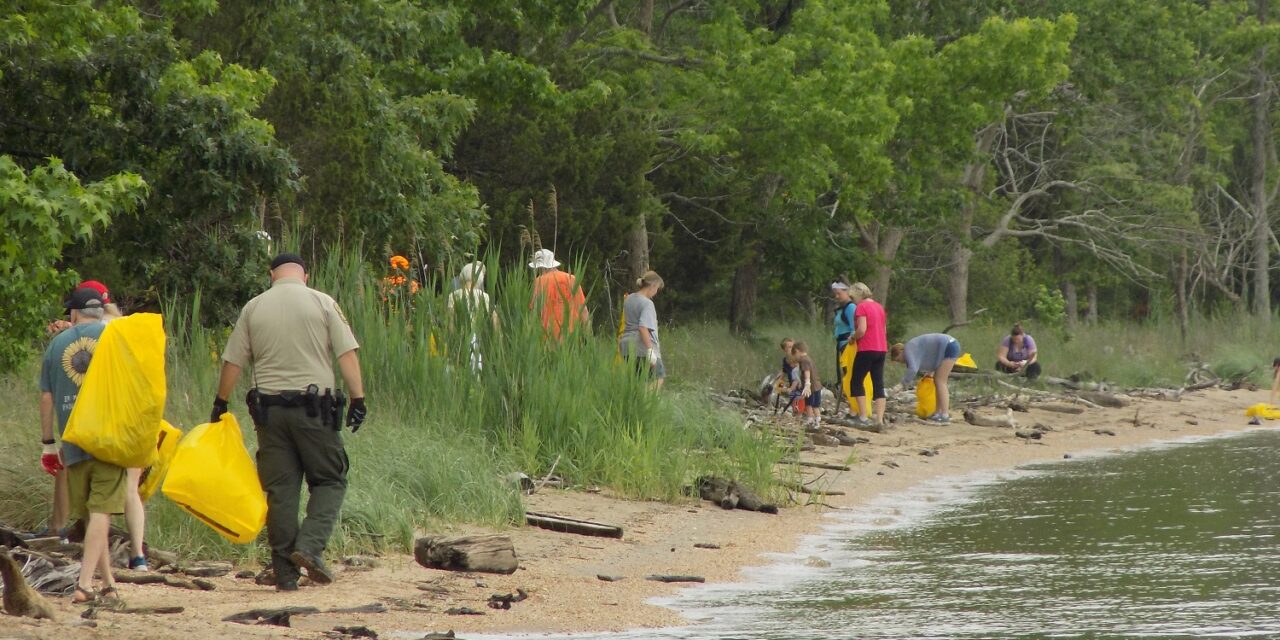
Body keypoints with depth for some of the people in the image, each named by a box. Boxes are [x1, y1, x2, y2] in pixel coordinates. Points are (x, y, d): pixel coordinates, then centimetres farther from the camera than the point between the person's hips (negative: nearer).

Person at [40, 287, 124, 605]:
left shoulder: (57, 343, 10)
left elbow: (46, 397, 11)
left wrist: (48, 443, 18)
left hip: (73, 445, 3)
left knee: (89, 516, 12)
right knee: (101, 513, -6)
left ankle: (108, 584, 15)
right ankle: (84, 584, -16)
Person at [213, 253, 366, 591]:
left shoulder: (253, 308, 8)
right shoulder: (322, 304, 2)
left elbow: (232, 362, 9)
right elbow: (347, 354, -6)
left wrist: (220, 403, 21)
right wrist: (358, 399, -5)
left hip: (269, 408, 3)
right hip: (314, 408, -3)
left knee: (280, 489, 6)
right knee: (329, 481, 7)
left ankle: (285, 572, 5)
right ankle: (310, 546, -14)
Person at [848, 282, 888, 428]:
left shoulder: (861, 307, -10)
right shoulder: (879, 307, 15)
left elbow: (862, 330, -20)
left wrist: (852, 338, -1)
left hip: (867, 349, -7)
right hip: (881, 349, 7)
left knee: (856, 382, 3)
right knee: (878, 384, 5)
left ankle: (863, 417, -5)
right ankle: (879, 419, -2)